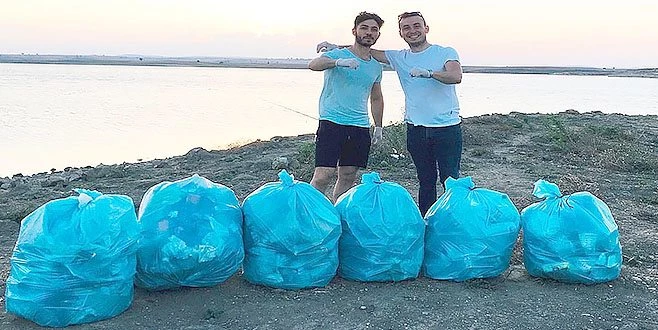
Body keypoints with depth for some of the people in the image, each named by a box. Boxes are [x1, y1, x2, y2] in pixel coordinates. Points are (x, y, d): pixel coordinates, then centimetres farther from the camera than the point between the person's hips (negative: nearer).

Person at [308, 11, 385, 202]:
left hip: (360, 127, 6)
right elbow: (313, 65, -23)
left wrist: (378, 127, 21)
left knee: (348, 177, 9)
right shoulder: (337, 54, -2)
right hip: (332, 122, -5)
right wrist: (339, 62, -41)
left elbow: (376, 99, 27)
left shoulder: (376, 66, 16)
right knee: (324, 175, -13)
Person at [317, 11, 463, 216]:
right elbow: (368, 51, 15)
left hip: (447, 127, -4)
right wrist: (335, 47, 6)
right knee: (425, 181, 11)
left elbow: (456, 76, -18)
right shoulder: (399, 58, 11)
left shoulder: (446, 53, -1)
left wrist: (428, 73, -32)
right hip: (416, 129, 4)